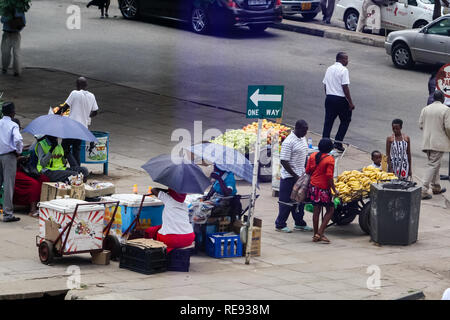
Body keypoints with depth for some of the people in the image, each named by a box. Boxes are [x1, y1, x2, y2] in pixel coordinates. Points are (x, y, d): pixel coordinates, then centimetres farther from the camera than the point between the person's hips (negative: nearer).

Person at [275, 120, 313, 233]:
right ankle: (280, 225, 8)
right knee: (286, 201, -1)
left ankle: (299, 223, 24)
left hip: (300, 176, 8)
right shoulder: (289, 142, -19)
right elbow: (284, 161, -21)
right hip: (289, 177, -8)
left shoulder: (303, 139, 10)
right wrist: (295, 176, -20)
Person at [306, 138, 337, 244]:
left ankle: (316, 235, 17)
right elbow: (329, 177, -17)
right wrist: (334, 190, -9)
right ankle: (320, 233, -3)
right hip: (324, 188, -6)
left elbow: (308, 171, 8)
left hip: (313, 186, 6)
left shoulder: (313, 156, 3)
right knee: (330, 210, 6)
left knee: (316, 210, 13)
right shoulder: (330, 159, -14)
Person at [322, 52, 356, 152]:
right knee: (345, 121, 10)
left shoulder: (329, 69, 10)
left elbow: (325, 85, 14)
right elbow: (345, 87, -17)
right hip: (341, 99, -6)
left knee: (328, 121, 9)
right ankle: (338, 142, 3)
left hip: (329, 98, 6)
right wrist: (350, 103, -13)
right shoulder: (343, 70, -13)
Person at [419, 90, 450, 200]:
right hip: (439, 143, -6)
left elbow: (421, 125, 7)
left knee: (435, 164, 21)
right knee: (433, 165, -5)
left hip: (427, 142, 6)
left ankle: (436, 187, 29)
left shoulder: (425, 109, 6)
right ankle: (424, 190, -13)